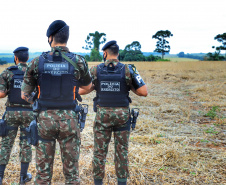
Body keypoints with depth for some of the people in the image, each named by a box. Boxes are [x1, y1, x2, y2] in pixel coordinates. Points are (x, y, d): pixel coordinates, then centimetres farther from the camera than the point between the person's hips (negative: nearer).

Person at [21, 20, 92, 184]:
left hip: (45, 119, 1)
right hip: (69, 119, 0)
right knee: (71, 171, 10)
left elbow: (24, 95, 3)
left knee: (43, 171, 11)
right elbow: (87, 86, 13)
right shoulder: (78, 61, -5)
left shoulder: (37, 62, -3)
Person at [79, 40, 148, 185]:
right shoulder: (128, 70, -6)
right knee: (122, 151, 11)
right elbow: (144, 92, -8)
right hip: (122, 115, 0)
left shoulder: (95, 70, -3)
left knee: (100, 151, 10)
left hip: (102, 115, 0)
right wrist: (130, 86, 7)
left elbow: (81, 91, 3)